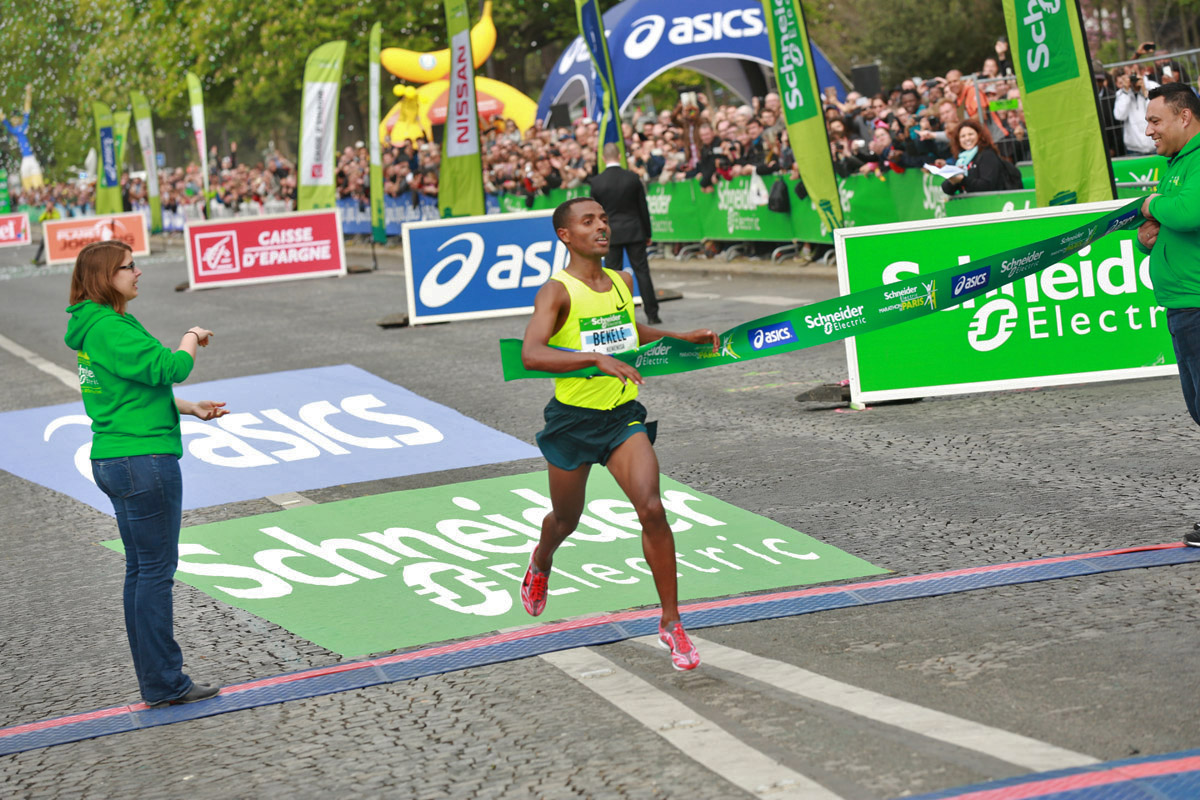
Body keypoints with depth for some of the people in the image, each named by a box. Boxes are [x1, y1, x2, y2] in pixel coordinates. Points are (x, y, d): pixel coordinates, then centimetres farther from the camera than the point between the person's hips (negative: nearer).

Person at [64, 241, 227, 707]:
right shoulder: (111, 329, -18)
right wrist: (193, 337, -3)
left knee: (140, 569, 12)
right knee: (156, 568, -5)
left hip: (113, 460, 10)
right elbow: (169, 368, -22)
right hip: (144, 461, -10)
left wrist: (191, 408, 14)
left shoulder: (97, 327, 14)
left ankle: (155, 682, 18)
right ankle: (164, 683, -1)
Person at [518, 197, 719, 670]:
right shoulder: (557, 291, -15)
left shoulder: (622, 282, 5)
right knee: (566, 520, 17)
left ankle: (671, 623, -7)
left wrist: (680, 338, 17)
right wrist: (597, 359, -42)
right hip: (573, 419, -3)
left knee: (652, 510, -17)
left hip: (624, 416, 3)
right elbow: (531, 354, -32)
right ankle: (541, 562, 55)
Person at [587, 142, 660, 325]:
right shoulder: (632, 178, -4)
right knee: (642, 271, 5)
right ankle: (652, 314, 5)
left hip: (611, 234, -1)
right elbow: (643, 208, 2)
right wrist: (647, 234, 11)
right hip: (634, 232, 1)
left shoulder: (597, 182, -6)